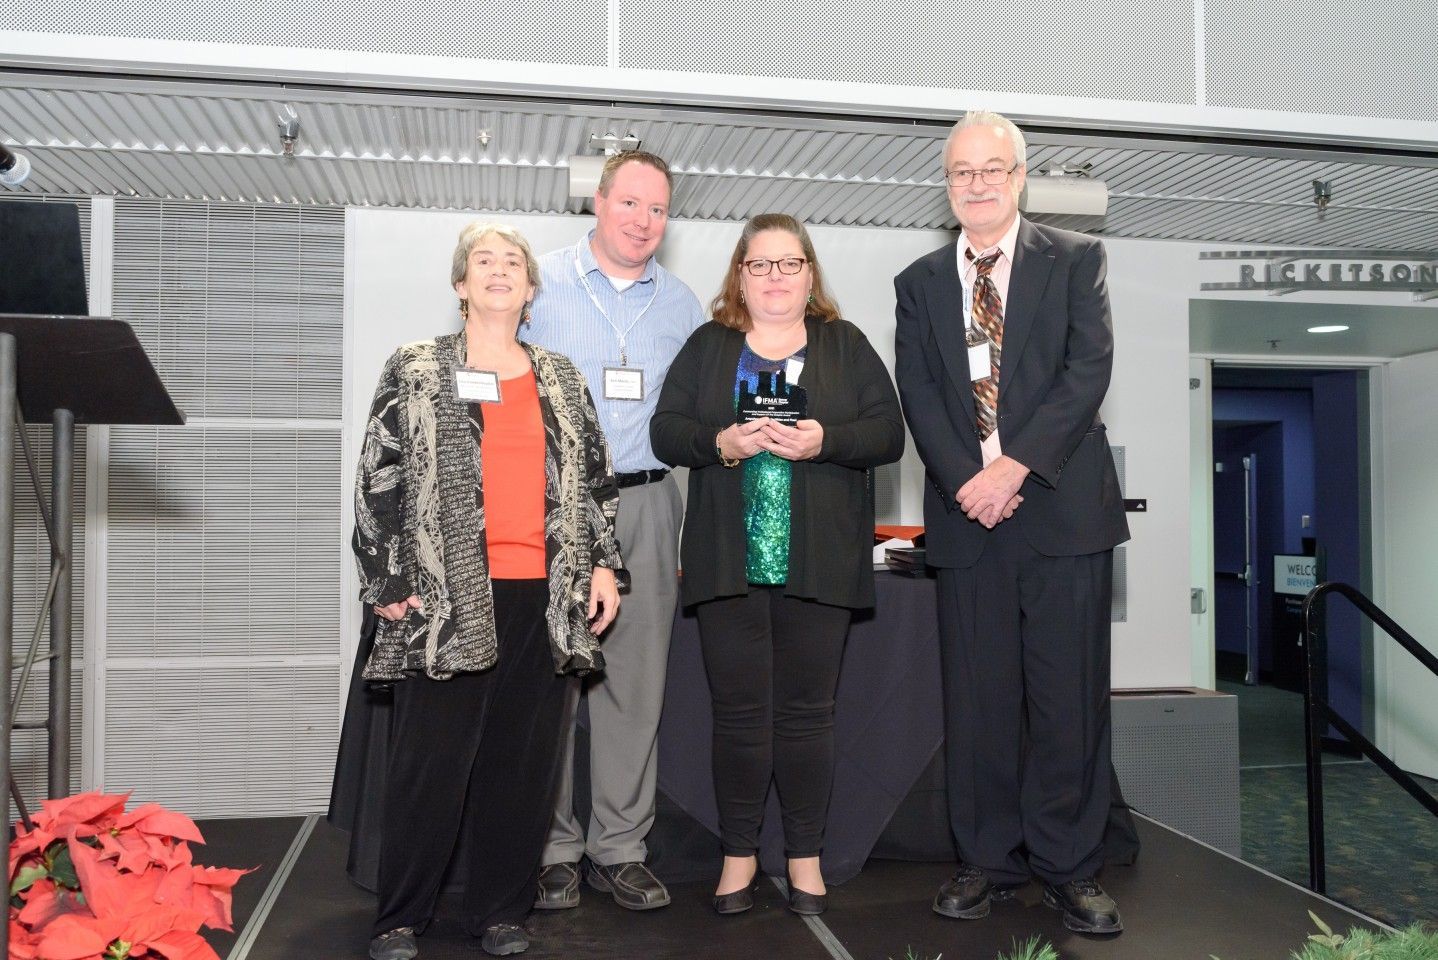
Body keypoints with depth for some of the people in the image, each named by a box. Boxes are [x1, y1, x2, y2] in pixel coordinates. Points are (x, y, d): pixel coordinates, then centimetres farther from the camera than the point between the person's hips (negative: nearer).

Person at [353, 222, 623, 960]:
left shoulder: (559, 379, 15)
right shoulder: (416, 370, 5)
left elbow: (594, 475, 16)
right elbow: (378, 476, 1)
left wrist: (602, 563, 6)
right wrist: (387, 581, -5)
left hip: (543, 594, 3)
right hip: (448, 594, -3)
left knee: (523, 759, 7)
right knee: (431, 760, 1)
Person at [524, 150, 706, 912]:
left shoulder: (679, 303, 13)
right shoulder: (542, 285, 3)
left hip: (645, 504, 3)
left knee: (637, 680, 5)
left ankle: (620, 846, 16)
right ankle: (552, 847, 13)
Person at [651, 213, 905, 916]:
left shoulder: (846, 346, 11)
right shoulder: (707, 347, 12)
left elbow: (888, 433, 3)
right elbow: (665, 430, 4)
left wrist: (824, 440, -15)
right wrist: (722, 443, -14)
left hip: (817, 564, 0)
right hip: (729, 561, 1)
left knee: (806, 710, 5)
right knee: (739, 710, 5)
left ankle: (805, 855, 19)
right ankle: (739, 853, 19)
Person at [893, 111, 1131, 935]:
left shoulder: (1076, 259, 6)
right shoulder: (920, 282, 13)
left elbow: (1089, 368, -5)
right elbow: (918, 395, 4)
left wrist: (1016, 466, -15)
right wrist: (967, 479, -11)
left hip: (1064, 506, -2)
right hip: (967, 511, 2)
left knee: (1070, 695, 2)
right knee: (978, 698, 5)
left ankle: (1068, 865, 15)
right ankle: (991, 858, 18)